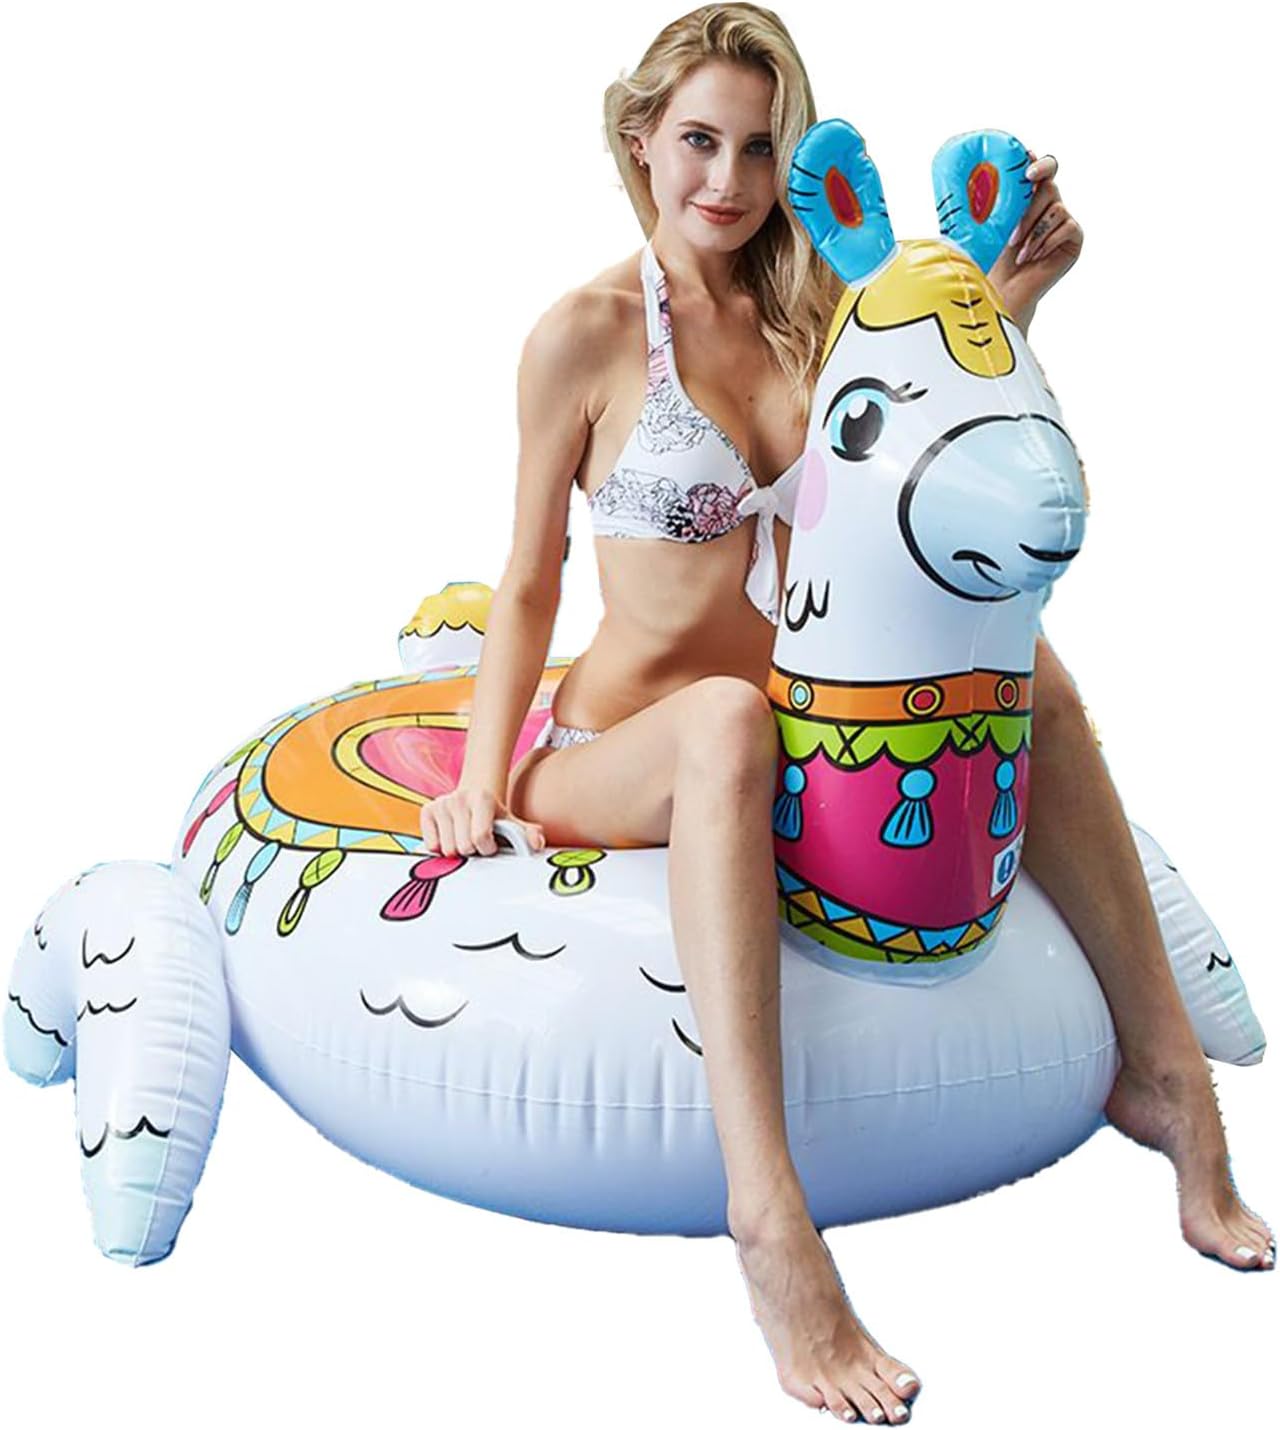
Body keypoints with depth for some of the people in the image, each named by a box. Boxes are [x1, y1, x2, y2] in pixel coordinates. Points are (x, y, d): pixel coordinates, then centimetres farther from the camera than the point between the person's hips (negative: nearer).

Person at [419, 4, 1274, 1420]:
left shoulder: (807, 308, 9)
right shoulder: (587, 331, -5)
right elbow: (528, 587, -3)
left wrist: (1005, 306, -4)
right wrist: (483, 771, -15)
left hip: (795, 730, 5)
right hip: (617, 745, -5)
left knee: (1019, 658, -17)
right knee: (726, 720, -39)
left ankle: (1161, 1069, -11)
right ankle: (769, 1216, -45)